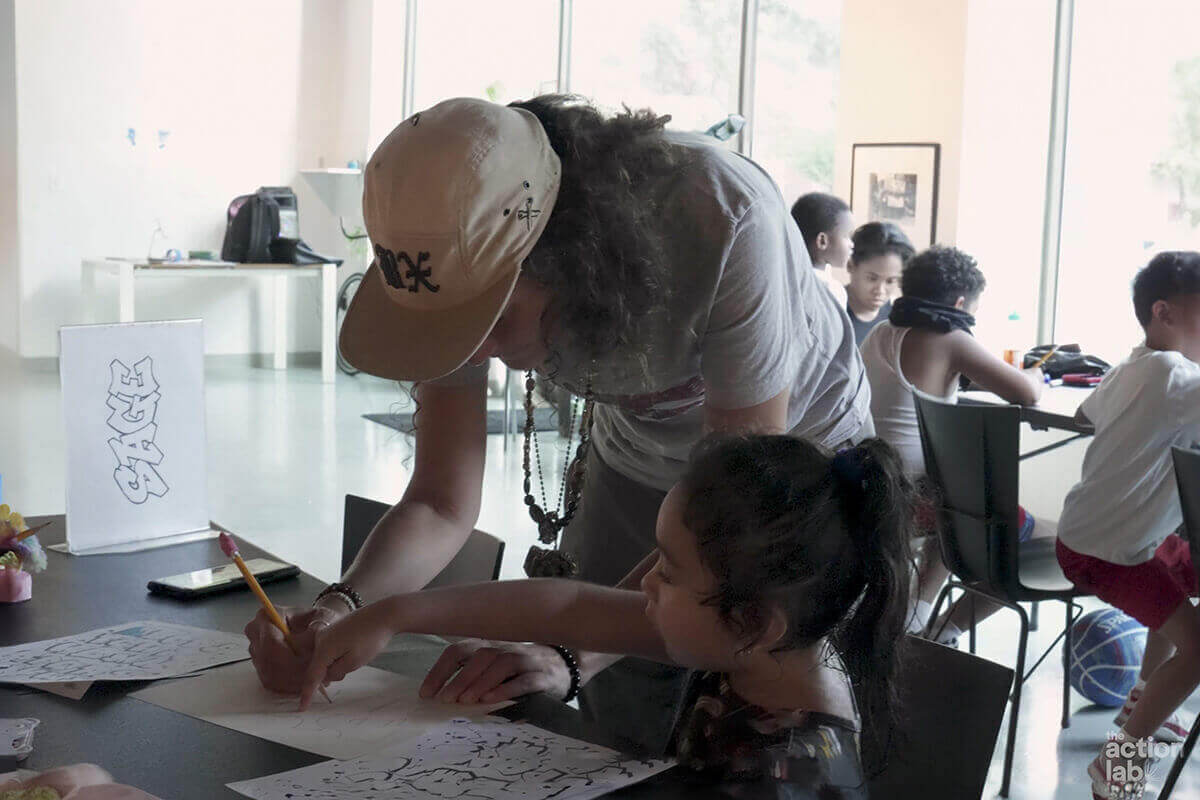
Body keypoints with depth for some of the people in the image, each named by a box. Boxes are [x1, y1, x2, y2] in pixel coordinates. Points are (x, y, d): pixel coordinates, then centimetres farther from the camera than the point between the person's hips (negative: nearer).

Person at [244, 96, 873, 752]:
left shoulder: (724, 217, -39)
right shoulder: (465, 263, -25)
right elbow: (441, 505, -18)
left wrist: (572, 654, -44)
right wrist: (342, 606, -37)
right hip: (636, 467, 3)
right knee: (620, 746, 3)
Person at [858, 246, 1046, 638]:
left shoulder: (881, 333, 10)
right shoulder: (950, 340, -11)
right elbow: (1026, 393, -13)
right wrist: (1035, 376, 10)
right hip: (912, 498, -9)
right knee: (1046, 540, 3)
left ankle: (915, 613, 27)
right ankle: (943, 633, 6)